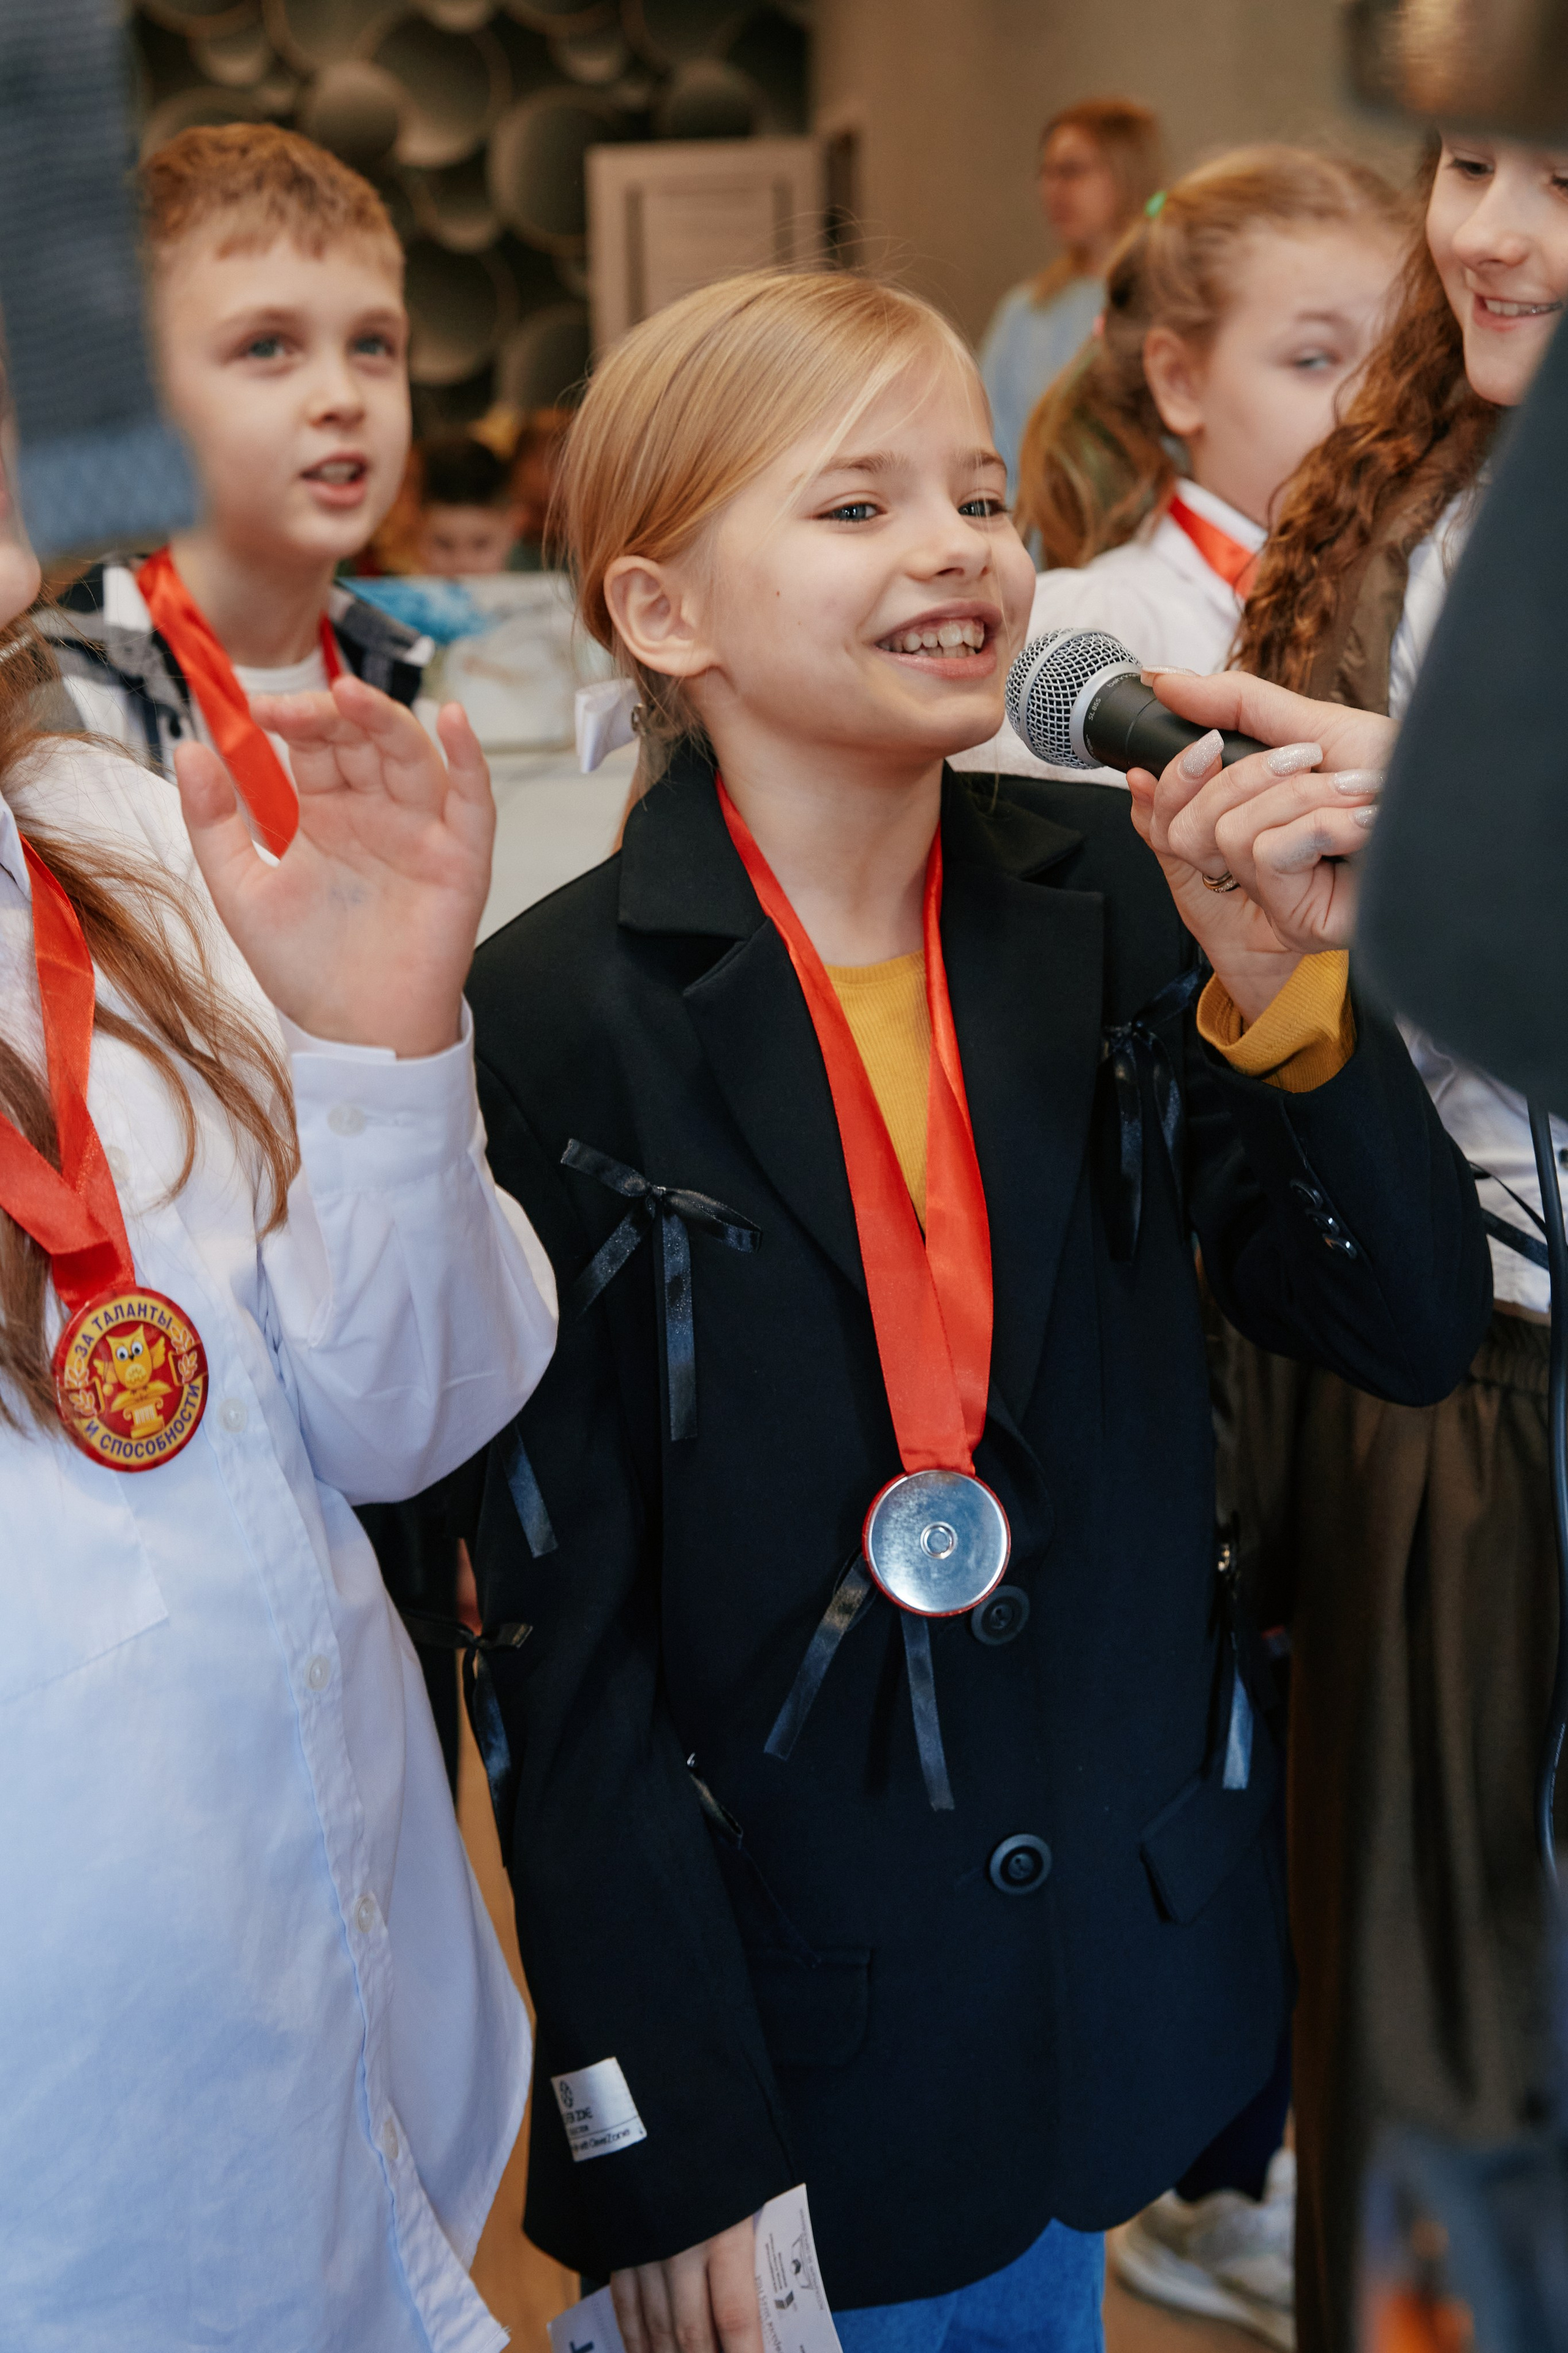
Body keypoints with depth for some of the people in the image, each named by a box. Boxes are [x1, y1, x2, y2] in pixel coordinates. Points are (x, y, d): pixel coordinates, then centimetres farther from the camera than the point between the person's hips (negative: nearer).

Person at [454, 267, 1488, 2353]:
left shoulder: (1110, 902, -6)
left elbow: (1413, 1330, -6)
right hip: (787, 2003, -4)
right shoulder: (553, 1024, -16)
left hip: (1121, 1942, 4)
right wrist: (672, 2147, -11)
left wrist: (1274, 980, -23)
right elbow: (566, 1617, -13)